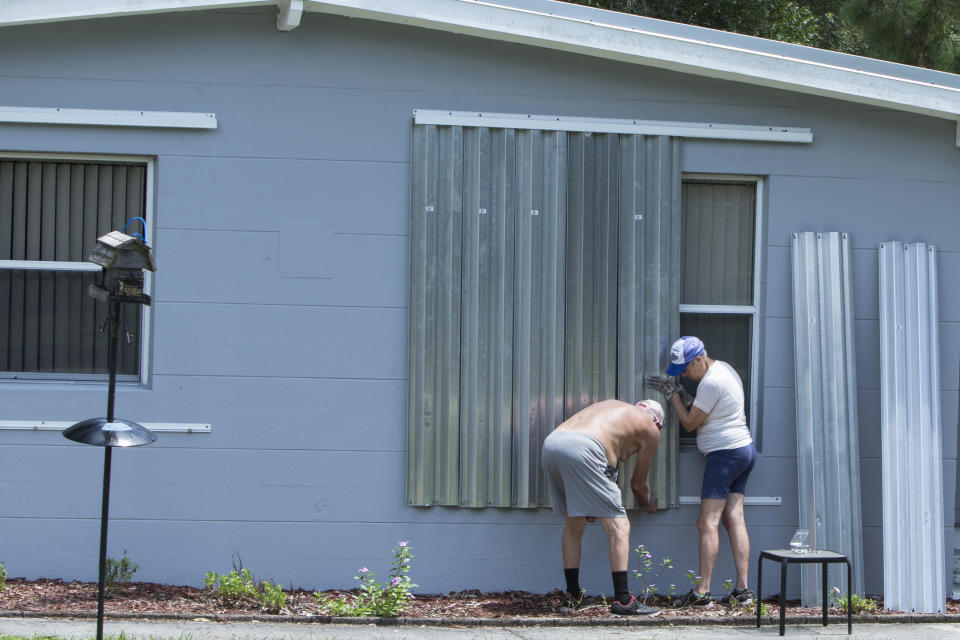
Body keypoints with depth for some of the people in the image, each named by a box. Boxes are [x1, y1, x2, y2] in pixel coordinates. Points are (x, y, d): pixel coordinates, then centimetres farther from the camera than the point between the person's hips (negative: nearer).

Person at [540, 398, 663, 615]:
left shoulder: (612, 405, 37)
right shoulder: (651, 430, 19)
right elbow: (638, 483, 25)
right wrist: (647, 505, 48)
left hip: (550, 444, 7)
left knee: (573, 525, 22)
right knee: (619, 527, 1)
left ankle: (572, 596, 27)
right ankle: (623, 601, -1)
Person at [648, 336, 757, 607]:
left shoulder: (711, 382, -17)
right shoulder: (723, 368, 14)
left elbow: (690, 422, -11)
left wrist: (673, 394, -3)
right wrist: (677, 394, 12)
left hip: (725, 454, -10)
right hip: (744, 450, 10)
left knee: (708, 523, -10)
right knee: (734, 518, 6)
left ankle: (702, 591, -13)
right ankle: (742, 589, 1)